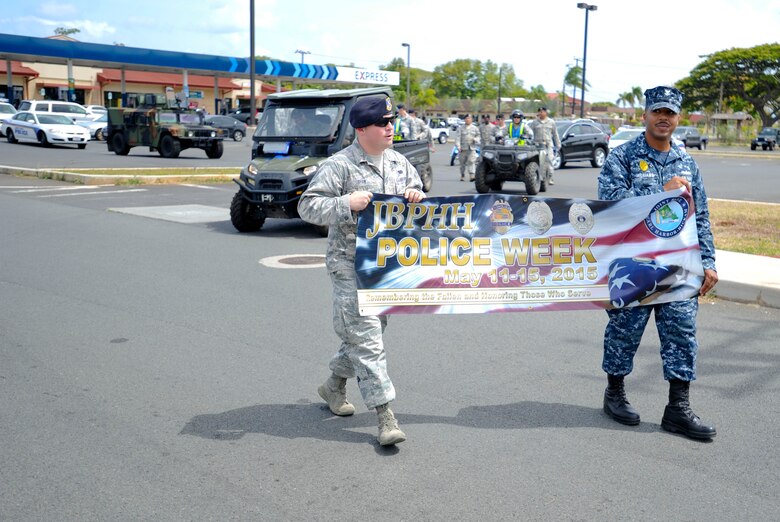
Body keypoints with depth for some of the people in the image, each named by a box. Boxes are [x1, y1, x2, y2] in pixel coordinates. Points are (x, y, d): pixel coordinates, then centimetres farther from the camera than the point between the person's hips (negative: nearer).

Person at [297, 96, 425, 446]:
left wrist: (416, 197, -1)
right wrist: (346, 204, -25)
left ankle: (334, 385, 39)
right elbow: (307, 206, -12)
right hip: (350, 264, -7)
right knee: (365, 337, -8)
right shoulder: (339, 165, -10)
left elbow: (418, 190, 24)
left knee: (366, 332, 16)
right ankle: (384, 416, -5)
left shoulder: (399, 162, 11)